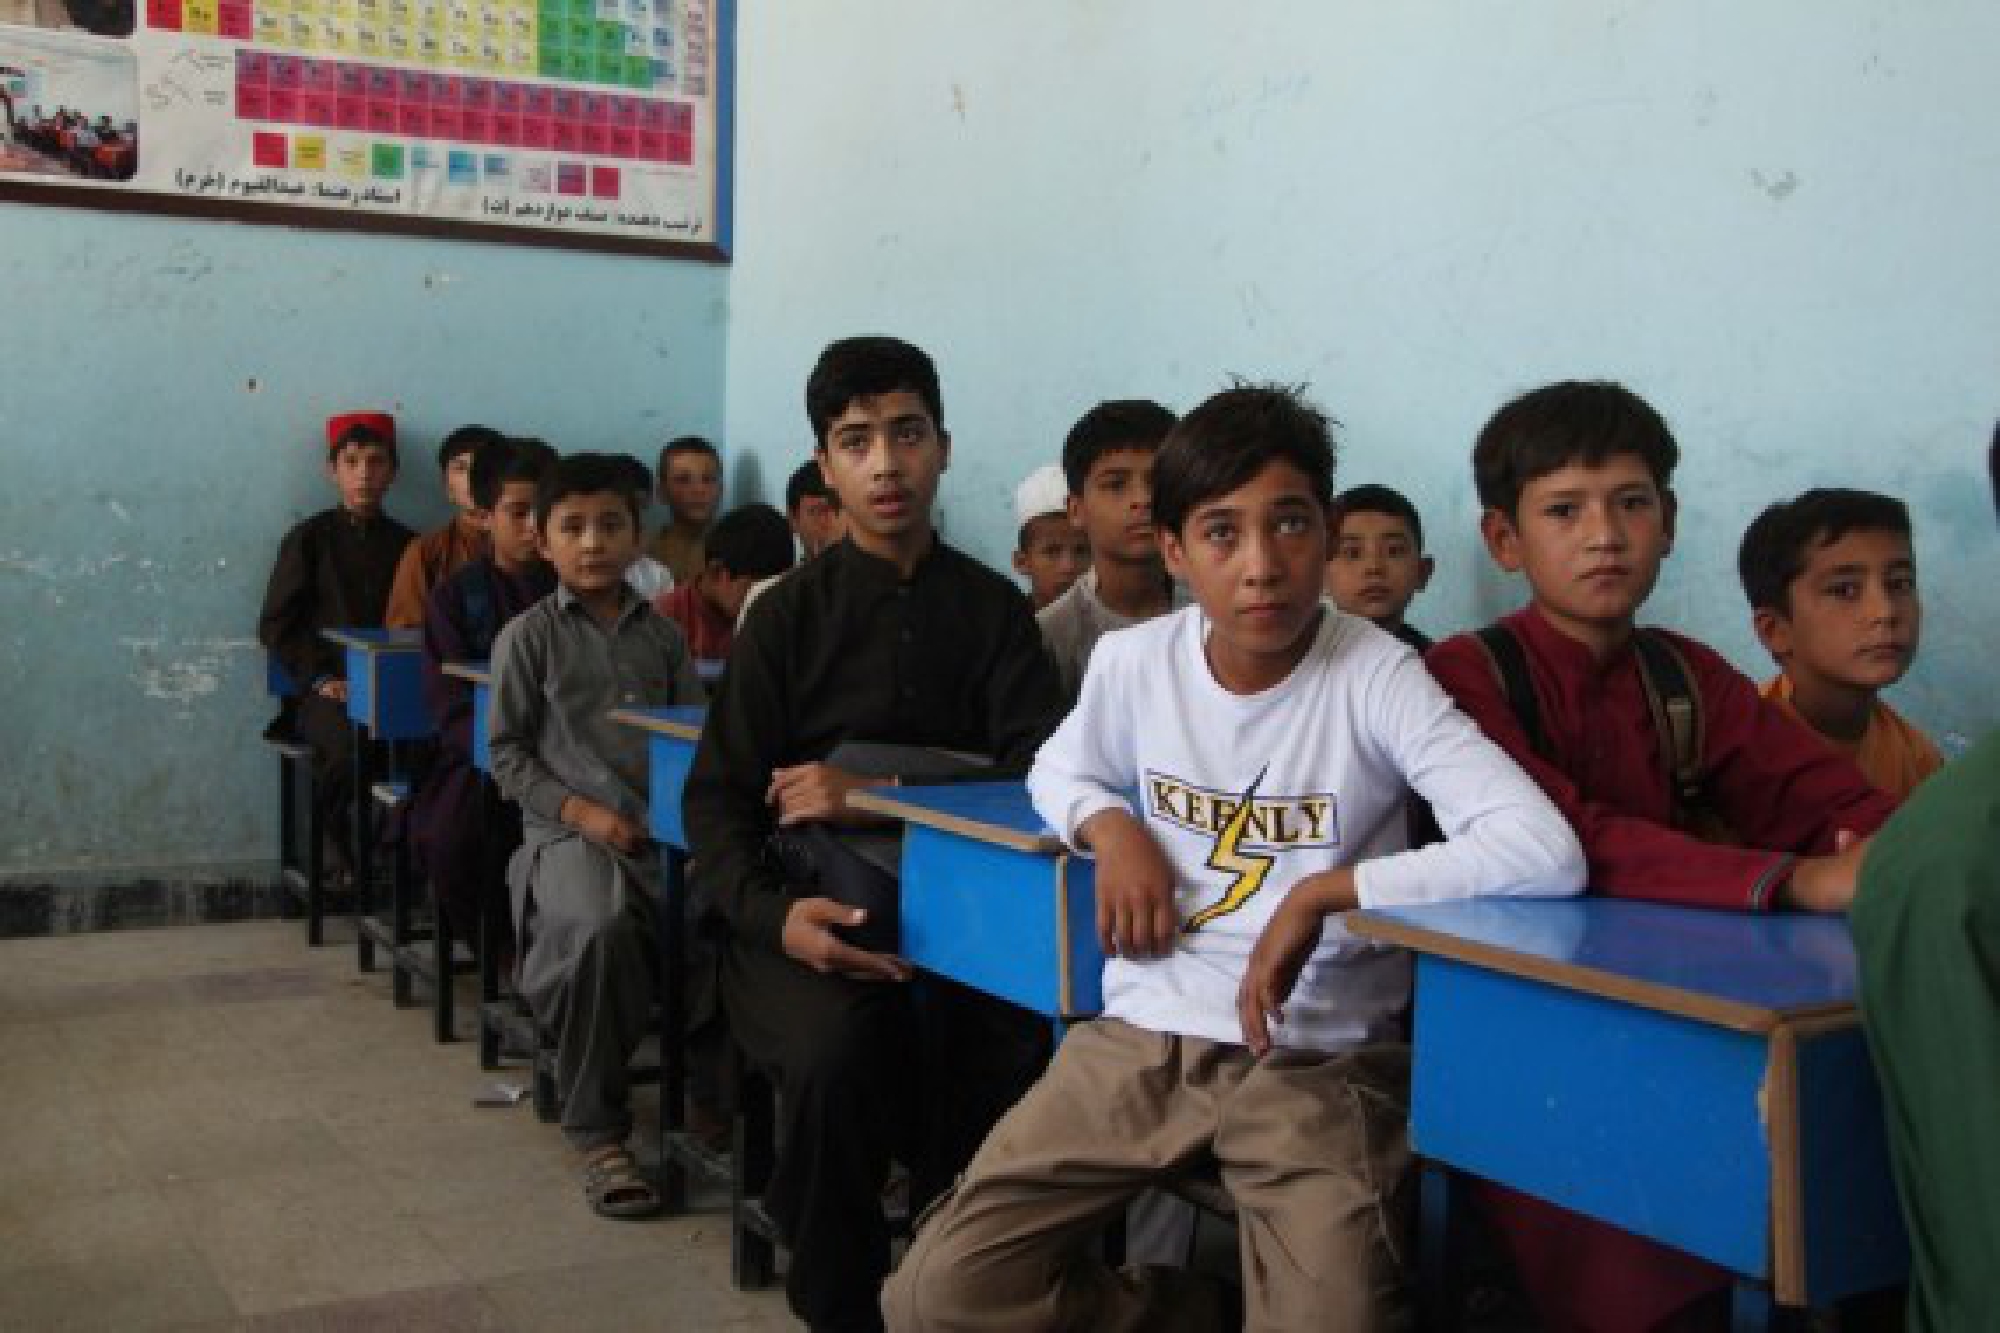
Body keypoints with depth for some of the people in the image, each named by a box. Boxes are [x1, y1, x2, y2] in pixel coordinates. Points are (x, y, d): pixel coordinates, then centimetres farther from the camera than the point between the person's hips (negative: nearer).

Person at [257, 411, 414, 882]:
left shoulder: (405, 543, 15)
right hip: (325, 689, -2)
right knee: (349, 743, -35)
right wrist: (321, 677, -9)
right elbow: (275, 625, 4)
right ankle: (330, 840, -3)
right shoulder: (310, 539, 7)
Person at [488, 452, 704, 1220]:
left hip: (662, 829, 3)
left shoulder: (662, 635, 17)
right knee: (600, 928, -36)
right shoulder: (529, 636, 7)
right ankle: (597, 1132, -17)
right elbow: (507, 752, 5)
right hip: (568, 832, -3)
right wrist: (583, 811, -9)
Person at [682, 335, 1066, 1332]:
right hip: (813, 906, -1)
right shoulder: (790, 613, 4)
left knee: (1016, 1058, -26)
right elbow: (716, 798, -1)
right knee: (838, 1049, -31)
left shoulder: (992, 608, 9)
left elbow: (1038, 766, -3)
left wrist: (874, 794, -17)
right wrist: (772, 913, -21)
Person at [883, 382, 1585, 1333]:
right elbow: (1058, 768, 21)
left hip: (1320, 1056, -3)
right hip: (1146, 1035, 3)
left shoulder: (1377, 677, -14)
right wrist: (1111, 825, -3)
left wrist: (1323, 893, -24)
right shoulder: (1131, 662, -1)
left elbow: (1549, 853, -24)